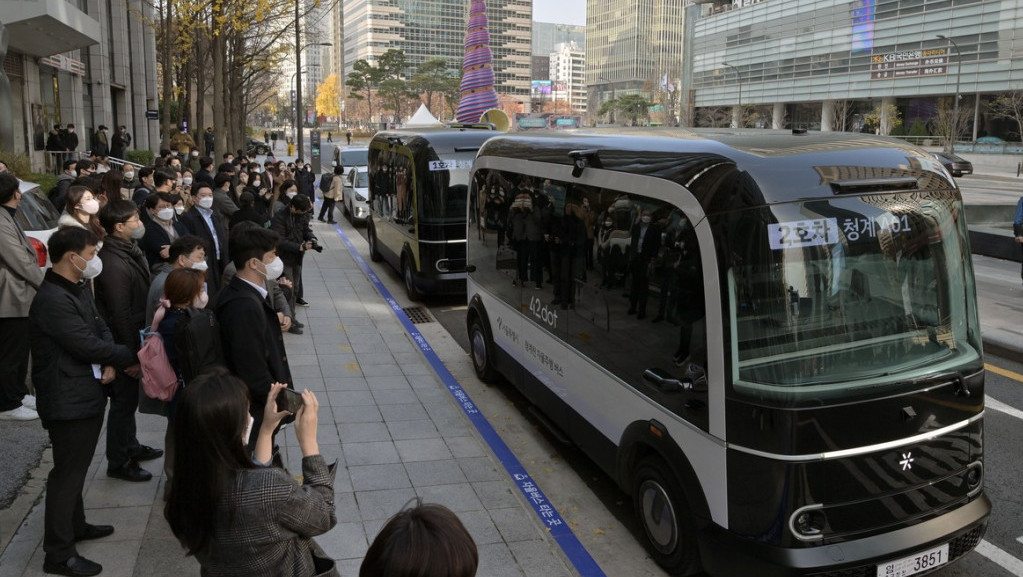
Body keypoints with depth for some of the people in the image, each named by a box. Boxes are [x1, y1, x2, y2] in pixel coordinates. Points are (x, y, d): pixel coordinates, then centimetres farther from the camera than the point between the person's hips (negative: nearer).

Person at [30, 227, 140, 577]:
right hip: (68, 400, -10)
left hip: (88, 394, 10)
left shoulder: (79, 289, 9)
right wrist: (132, 358, -12)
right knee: (67, 472, -1)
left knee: (77, 466, 23)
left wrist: (111, 364, -10)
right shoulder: (52, 300, -23)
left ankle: (74, 526, 39)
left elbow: (100, 330, 9)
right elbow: (88, 345, -24)